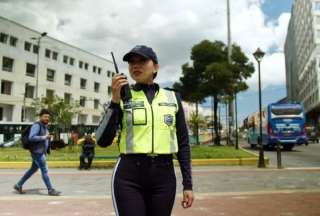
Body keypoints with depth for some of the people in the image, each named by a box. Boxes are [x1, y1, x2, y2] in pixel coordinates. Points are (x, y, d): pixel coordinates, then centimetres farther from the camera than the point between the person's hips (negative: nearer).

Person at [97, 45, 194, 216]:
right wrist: (115, 101, -15)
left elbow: (183, 142, 9)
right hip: (129, 176, -2)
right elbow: (103, 141, -7)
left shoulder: (172, 98, 7)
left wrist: (188, 183, 5)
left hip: (164, 176, 2)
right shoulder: (122, 97, 2)